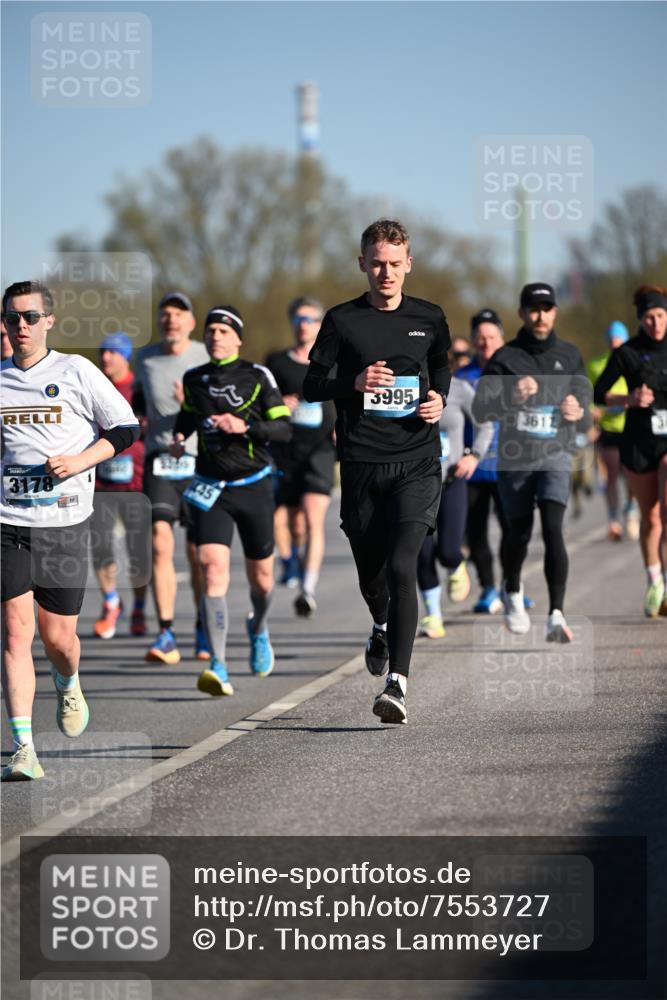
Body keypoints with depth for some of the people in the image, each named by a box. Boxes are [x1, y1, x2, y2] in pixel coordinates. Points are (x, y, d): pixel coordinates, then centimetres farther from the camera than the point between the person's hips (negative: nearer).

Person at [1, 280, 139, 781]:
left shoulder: (76, 372, 1)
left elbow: (126, 428, 4)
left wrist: (81, 461, -9)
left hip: (64, 521, -1)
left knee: (58, 636, 3)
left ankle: (68, 685, 41)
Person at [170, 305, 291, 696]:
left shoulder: (258, 376, -4)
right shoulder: (194, 379, 5)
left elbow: (284, 429, -7)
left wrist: (245, 426, -22)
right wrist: (179, 437, 6)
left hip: (254, 486, -1)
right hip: (211, 489, 1)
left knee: (261, 574, 11)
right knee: (213, 567, -18)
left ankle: (259, 628, 47)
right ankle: (218, 667, -23)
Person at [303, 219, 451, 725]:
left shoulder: (430, 318, 8)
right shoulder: (343, 320, 2)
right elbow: (311, 385, 5)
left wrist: (439, 401, 5)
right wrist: (354, 384, -14)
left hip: (416, 461, -1)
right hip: (361, 462, 1)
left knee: (402, 565, -17)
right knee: (370, 569, 12)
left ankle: (397, 681, -21)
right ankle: (382, 628, 48)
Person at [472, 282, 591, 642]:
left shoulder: (569, 356, 8)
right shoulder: (505, 358, 0)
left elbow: (584, 417, 13)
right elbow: (480, 409, -9)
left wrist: (578, 413, -11)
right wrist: (512, 396, -27)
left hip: (555, 454, 0)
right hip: (514, 458, 0)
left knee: (553, 529, -19)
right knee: (519, 534, 11)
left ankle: (556, 615, -26)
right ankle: (512, 592, 43)